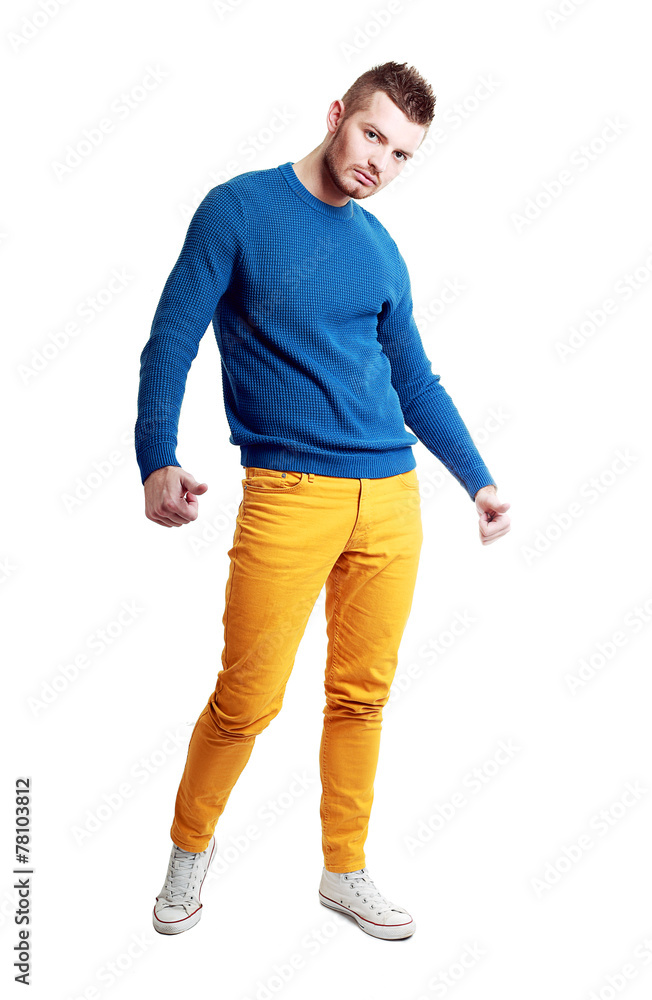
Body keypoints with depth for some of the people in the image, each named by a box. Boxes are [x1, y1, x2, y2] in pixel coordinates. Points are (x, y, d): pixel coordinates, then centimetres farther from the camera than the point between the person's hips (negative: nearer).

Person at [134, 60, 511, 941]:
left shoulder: (380, 250, 15)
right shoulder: (239, 208, 1)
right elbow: (171, 343, -3)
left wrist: (479, 479, 15)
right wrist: (158, 460, -17)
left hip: (393, 496, 5)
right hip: (289, 495, -5)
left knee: (362, 696, 10)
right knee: (248, 701, -3)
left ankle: (345, 872, 28)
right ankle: (189, 851, 24)